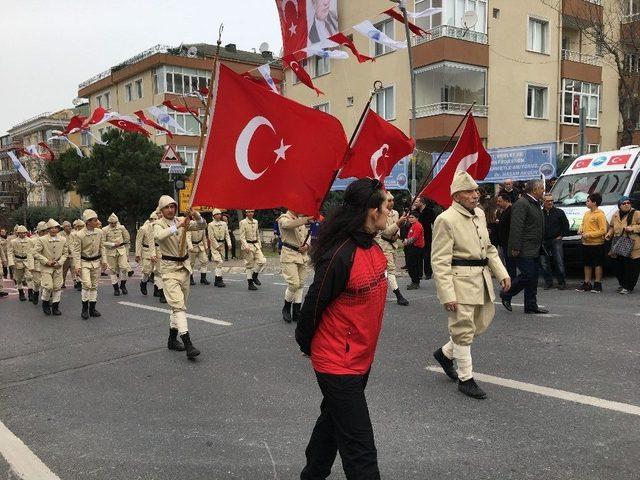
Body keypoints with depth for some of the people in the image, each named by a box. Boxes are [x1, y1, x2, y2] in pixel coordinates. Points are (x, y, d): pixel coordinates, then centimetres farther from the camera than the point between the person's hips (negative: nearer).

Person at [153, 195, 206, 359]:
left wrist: (197, 217, -24)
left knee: (181, 304, 14)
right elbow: (159, 235, -29)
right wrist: (178, 227, -37)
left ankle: (172, 339, 28)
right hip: (169, 268, -6)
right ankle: (188, 344, -23)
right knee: (178, 304, -15)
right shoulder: (159, 224, -6)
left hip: (184, 266, 6)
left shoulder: (182, 220, 6)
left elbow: (202, 226, -3)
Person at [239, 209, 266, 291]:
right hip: (248, 245, -5)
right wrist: (246, 246, -22)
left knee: (262, 261, -8)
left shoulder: (256, 222, 11)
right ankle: (250, 283, 9)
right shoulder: (243, 222, -7)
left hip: (256, 244, 5)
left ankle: (254, 276, 15)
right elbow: (242, 236, -12)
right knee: (249, 265, 0)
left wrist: (260, 244, 15)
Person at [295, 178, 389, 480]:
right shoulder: (340, 256, -27)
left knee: (333, 419, 26)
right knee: (360, 449, -2)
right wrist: (305, 344, -1)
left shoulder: (373, 247, 1)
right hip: (338, 363, -9)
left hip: (361, 359, 9)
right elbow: (314, 304, -16)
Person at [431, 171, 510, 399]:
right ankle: (465, 379, 16)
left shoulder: (479, 214, 10)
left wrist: (502, 273, 9)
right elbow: (440, 262, -17)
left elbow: (488, 247, 20)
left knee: (482, 323, 17)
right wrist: (447, 294, -21)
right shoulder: (446, 220, -14)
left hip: (482, 277, 8)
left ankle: (445, 353, 36)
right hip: (460, 280, -8)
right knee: (464, 330, 1)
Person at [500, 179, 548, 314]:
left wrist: (540, 247, 20)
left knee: (533, 277, 10)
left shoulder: (535, 204, 19)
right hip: (524, 251, -10)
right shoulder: (521, 204, -14)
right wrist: (515, 248, -25)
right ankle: (506, 295, 7)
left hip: (533, 250, 10)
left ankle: (531, 305, 15)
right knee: (528, 275, -10)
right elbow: (516, 227, -21)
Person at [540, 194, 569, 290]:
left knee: (559, 263, -4)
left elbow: (566, 224, 8)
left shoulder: (559, 212, 3)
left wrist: (561, 235, 1)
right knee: (544, 264, 3)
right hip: (543, 242, 2)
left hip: (556, 240, -2)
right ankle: (548, 282, 14)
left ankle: (561, 282, 6)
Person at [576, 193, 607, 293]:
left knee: (597, 264, 0)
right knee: (587, 264, 13)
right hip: (586, 243, 8)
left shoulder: (600, 214, -12)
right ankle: (587, 284, 21)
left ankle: (597, 284, 8)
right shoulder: (587, 213, 13)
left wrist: (589, 235, -19)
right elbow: (583, 224, 25)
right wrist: (580, 230, 3)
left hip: (596, 244, -8)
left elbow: (603, 231, -15)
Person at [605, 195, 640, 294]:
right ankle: (621, 284, 27)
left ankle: (627, 287, 4)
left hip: (632, 248, -5)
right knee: (619, 267, 9)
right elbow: (611, 227, 26)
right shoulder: (615, 215, 14)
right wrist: (609, 233, 8)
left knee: (631, 268, -4)